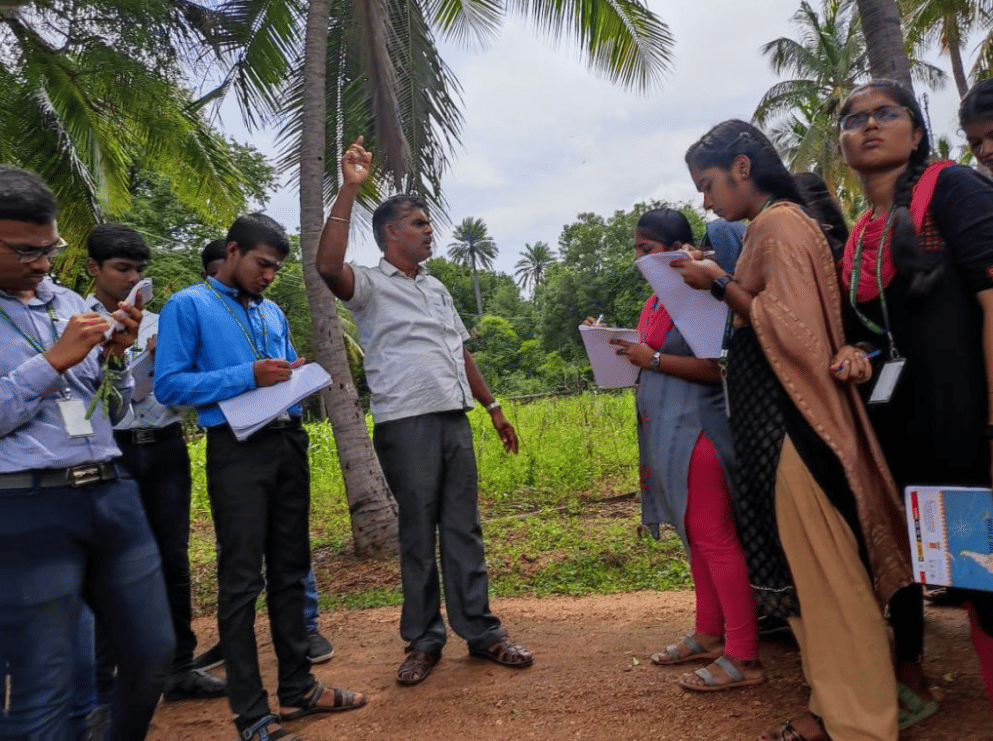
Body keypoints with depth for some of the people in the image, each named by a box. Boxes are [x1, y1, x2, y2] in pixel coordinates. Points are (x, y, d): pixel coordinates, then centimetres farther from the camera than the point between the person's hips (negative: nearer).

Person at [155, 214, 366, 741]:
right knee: (242, 580, -1)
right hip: (238, 448, -7)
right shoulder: (188, 306, -2)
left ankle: (298, 687, 27)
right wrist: (248, 376, -19)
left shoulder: (273, 312, 18)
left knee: (290, 569, 13)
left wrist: (297, 378, 1)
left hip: (288, 443, 7)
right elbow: (169, 384, -11)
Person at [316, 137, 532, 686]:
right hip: (406, 425, -5)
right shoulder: (370, 285, -1)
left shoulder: (436, 288, 21)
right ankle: (423, 640, 18)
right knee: (418, 534, 3)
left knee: (464, 529, 8)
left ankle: (481, 632, 18)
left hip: (454, 420, 6)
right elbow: (328, 266, -23)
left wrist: (494, 408, 19)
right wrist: (349, 191, -23)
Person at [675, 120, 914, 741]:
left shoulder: (781, 223, -11)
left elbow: (796, 331, -19)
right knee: (805, 573, 15)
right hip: (774, 420, 10)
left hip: (793, 421, -10)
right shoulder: (770, 227, 18)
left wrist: (721, 285, -12)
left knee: (826, 577, 0)